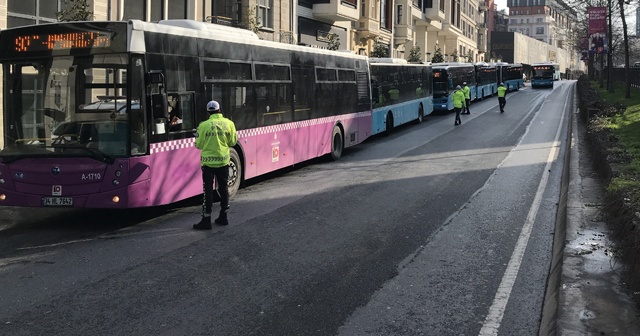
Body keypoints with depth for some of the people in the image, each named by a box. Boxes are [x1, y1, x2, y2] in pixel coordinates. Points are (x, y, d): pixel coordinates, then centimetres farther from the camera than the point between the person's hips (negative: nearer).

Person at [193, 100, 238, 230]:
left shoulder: (204, 125, -12)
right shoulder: (229, 123, -3)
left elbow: (199, 145, -6)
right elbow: (233, 142, 5)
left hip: (208, 162, -3)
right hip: (224, 161, 3)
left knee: (208, 190, 1)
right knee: (223, 189, 15)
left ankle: (206, 220, 1)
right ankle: (223, 217, 22)